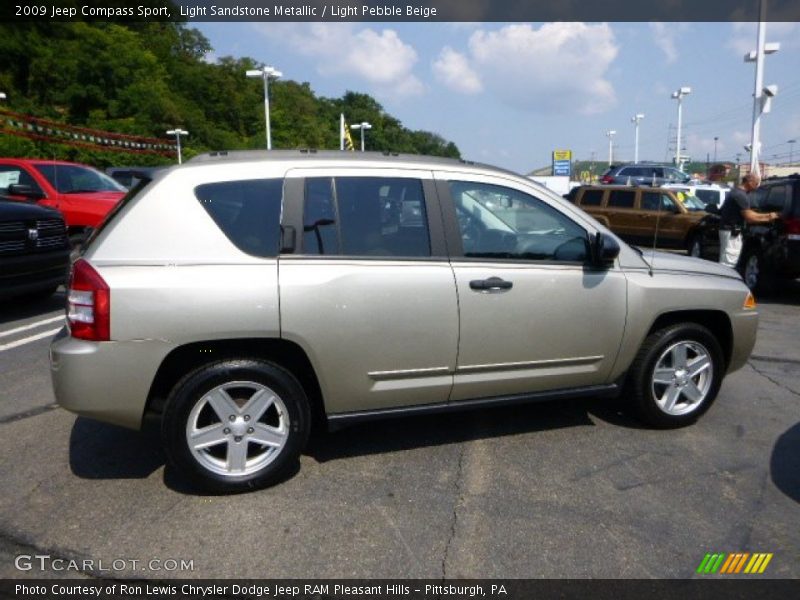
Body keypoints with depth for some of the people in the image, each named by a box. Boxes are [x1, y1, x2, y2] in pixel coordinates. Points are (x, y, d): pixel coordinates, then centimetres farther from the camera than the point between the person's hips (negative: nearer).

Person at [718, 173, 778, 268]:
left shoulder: (736, 192, 15)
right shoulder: (741, 195, -17)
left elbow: (747, 212, 19)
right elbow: (749, 217, -17)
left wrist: (767, 217, 14)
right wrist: (768, 217, -6)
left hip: (730, 230, 11)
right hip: (731, 232, -11)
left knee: (726, 262, 14)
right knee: (728, 263, -9)